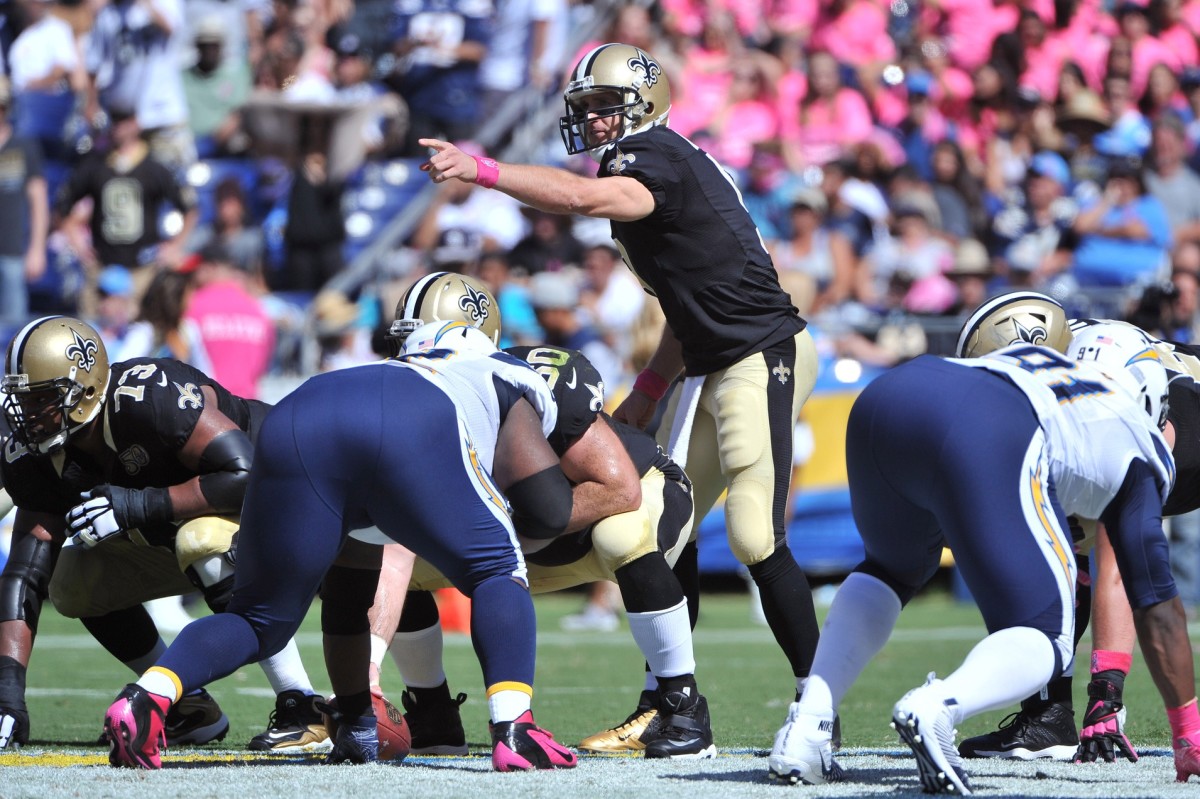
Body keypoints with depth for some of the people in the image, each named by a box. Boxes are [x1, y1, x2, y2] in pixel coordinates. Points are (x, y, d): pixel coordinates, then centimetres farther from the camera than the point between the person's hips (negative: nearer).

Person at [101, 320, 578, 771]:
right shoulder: (507, 383, 37)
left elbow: (346, 596, 49)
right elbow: (549, 514, 18)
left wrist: (353, 721, 55)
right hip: (412, 439, -4)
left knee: (261, 619, 20)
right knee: (497, 572, 18)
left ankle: (147, 696, -6)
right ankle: (513, 731, -1)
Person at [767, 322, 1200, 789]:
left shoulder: (1036, 360, 42)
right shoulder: (1140, 449, 30)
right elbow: (1156, 610, 30)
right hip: (983, 444, -6)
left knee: (890, 571, 35)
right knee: (1043, 640, 7)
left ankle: (805, 727, 15)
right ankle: (936, 710, -25)